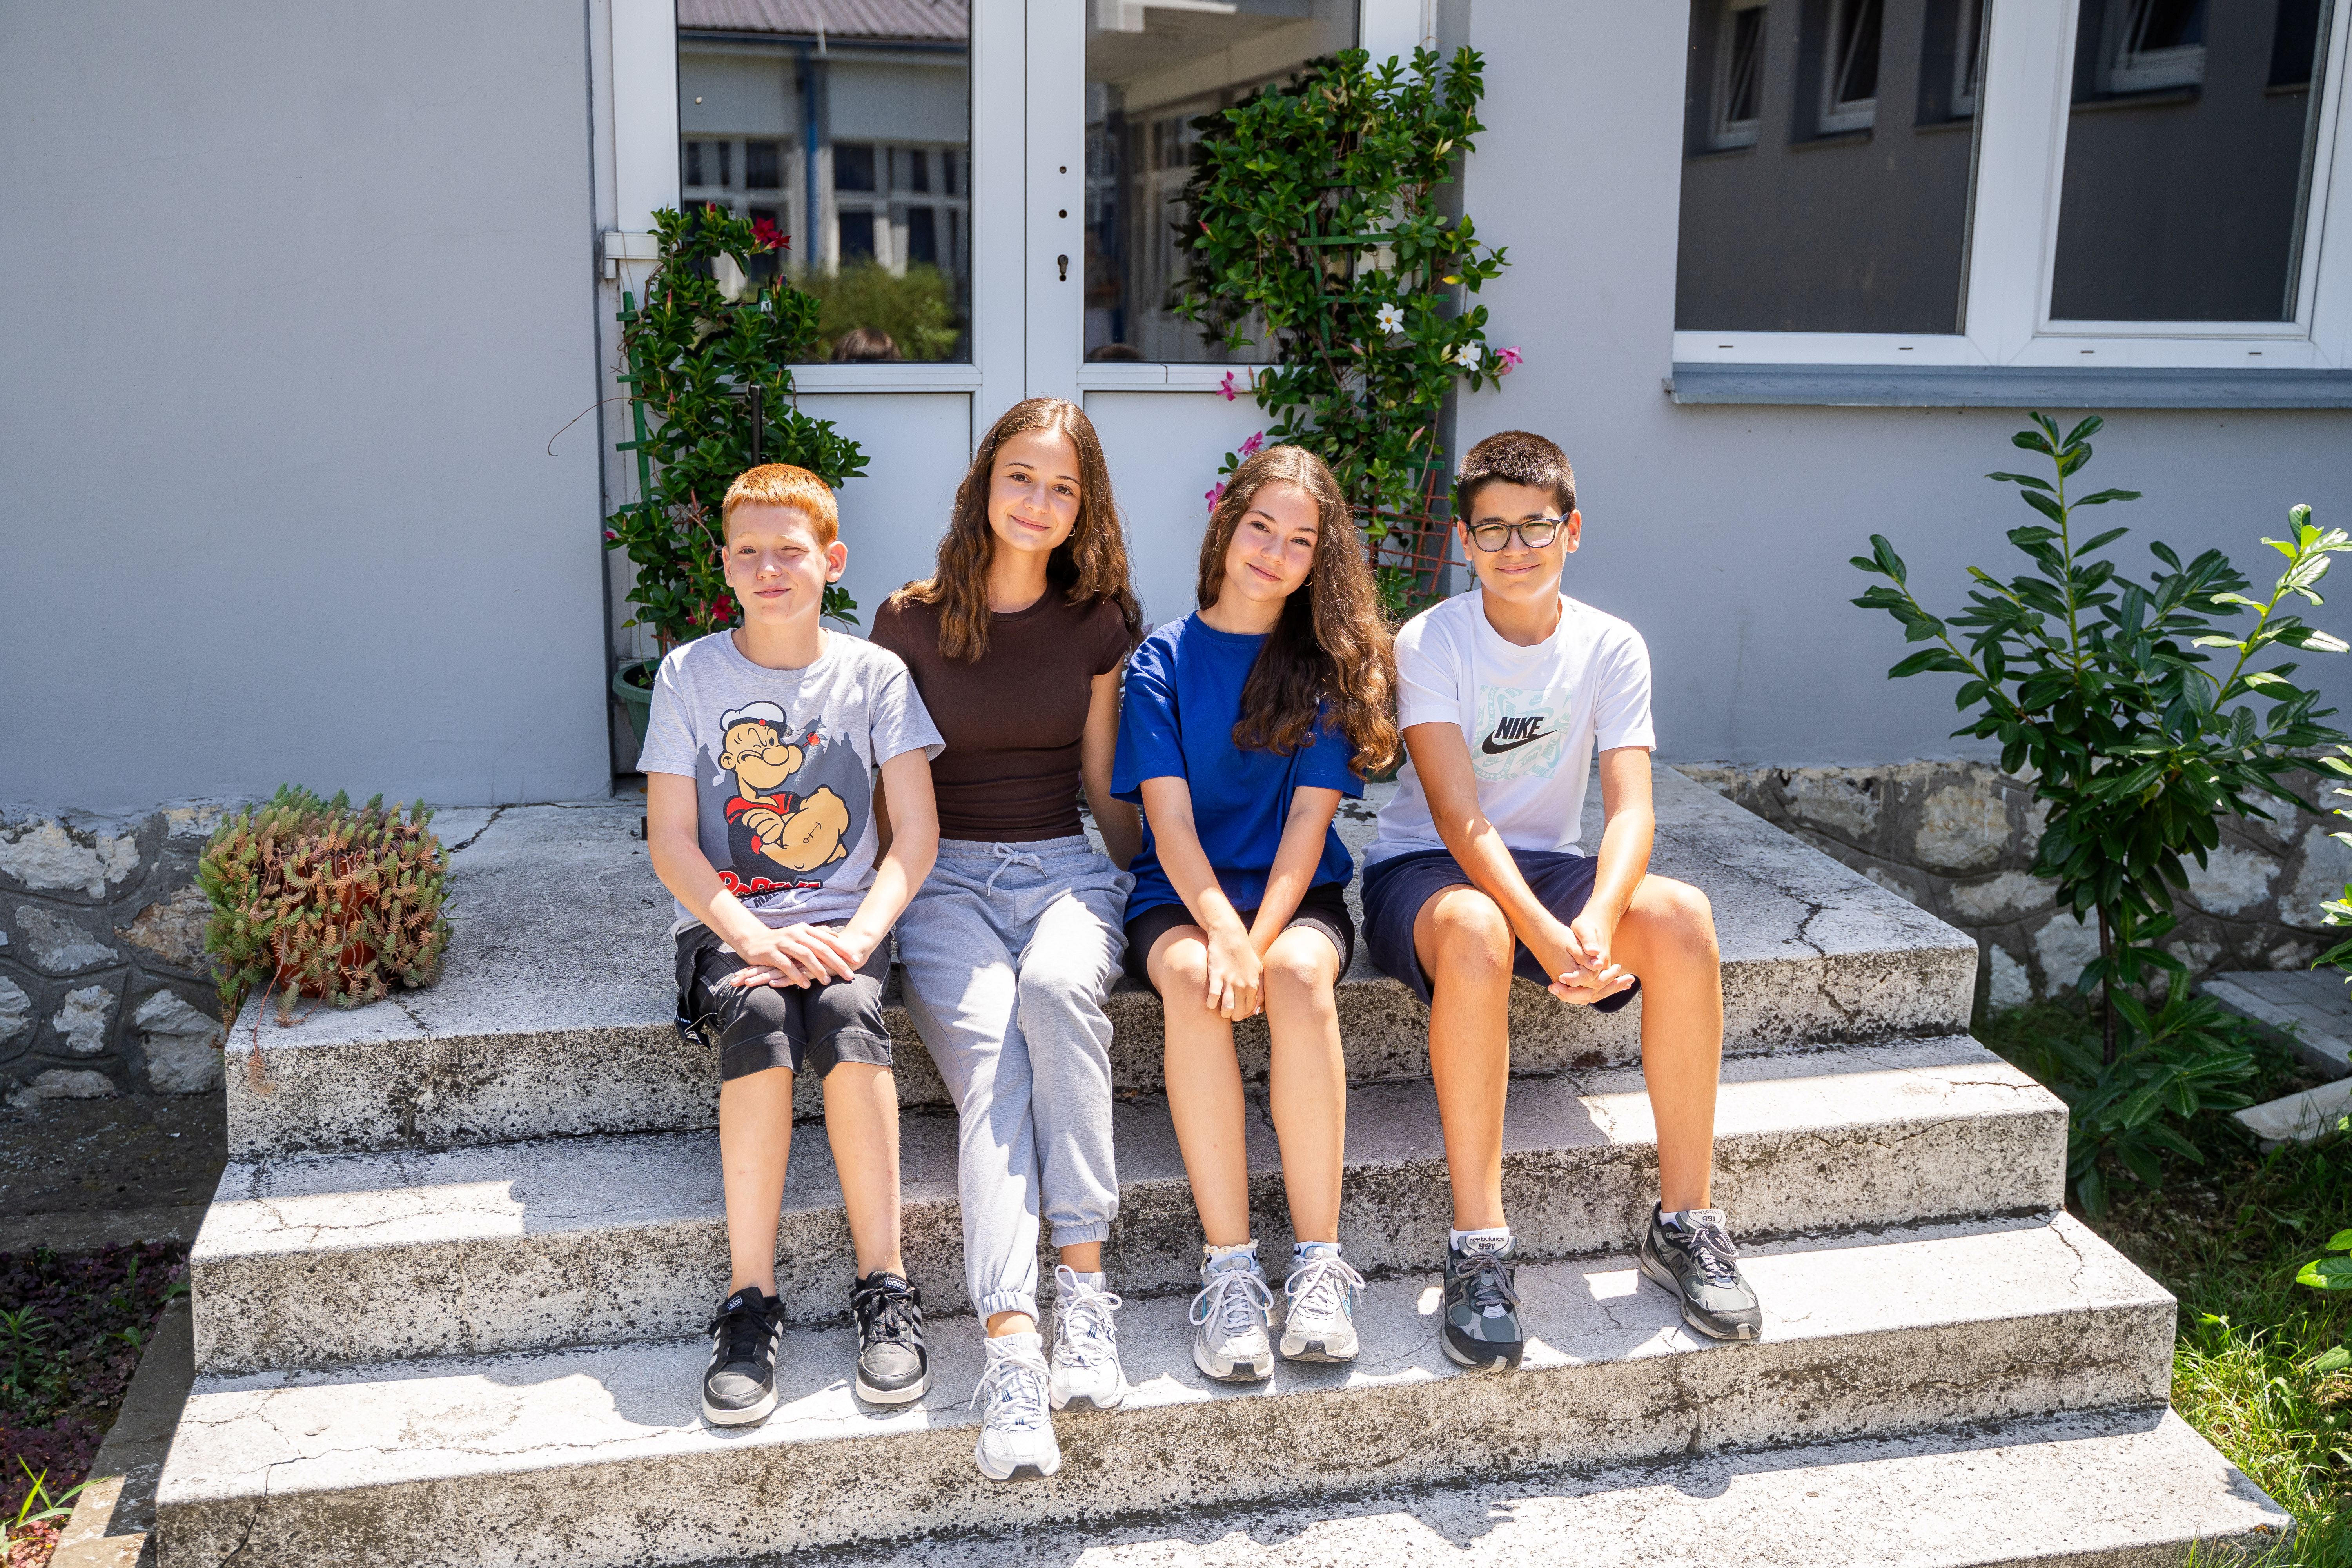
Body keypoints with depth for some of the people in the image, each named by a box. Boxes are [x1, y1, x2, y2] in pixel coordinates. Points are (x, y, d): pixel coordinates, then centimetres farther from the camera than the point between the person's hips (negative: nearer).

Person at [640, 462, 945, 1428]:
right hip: (729, 925, 0)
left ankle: (884, 1290, -24)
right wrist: (752, 938, -17)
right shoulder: (690, 675, 4)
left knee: (849, 1015, -32)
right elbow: (671, 839, -1)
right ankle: (750, 1301, -26)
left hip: (842, 922, 0)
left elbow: (916, 832, 0)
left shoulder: (873, 675, 4)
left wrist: (861, 935, -17)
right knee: (758, 1018, -32)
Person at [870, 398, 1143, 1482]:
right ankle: (1011, 1344, -41)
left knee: (1057, 988, -35)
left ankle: (1084, 1281, -31)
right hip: (945, 877, -1)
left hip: (1064, 867, 1)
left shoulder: (1099, 621, 9)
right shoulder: (909, 621, 4)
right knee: (986, 1047, -30)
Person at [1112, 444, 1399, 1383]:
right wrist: (1221, 928, -24)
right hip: (1182, 895, 0)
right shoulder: (1162, 660, 4)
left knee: (1300, 973, -33)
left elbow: (1309, 817, -4)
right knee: (1192, 977, -34)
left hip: (1298, 893, 0)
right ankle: (1229, 1269, -31)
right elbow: (1168, 817, -7)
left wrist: (1262, 938, -20)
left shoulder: (1327, 663, 5)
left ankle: (1319, 1264, -29)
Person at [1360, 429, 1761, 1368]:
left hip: (1546, 865, 4)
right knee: (1475, 931, -40)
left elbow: (1630, 808, -14)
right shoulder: (1431, 643, -12)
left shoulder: (1611, 649, -2)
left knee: (1682, 917, -27)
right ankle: (1479, 1248, -34)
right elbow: (1459, 818, -22)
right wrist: (1545, 937, -39)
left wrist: (1599, 918, -36)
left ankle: (1684, 1222, -17)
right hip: (1422, 870, -3)